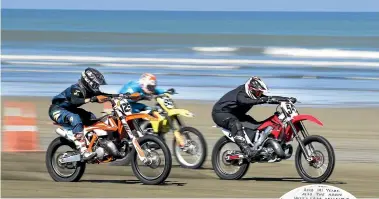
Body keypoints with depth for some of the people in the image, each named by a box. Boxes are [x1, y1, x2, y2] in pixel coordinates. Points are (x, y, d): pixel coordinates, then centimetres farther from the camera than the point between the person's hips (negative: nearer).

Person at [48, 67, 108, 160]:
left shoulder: (89, 90, -1)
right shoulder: (76, 89, -28)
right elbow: (74, 101, -47)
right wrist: (94, 99, -50)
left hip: (69, 109, 10)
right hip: (57, 110, -10)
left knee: (92, 118, 6)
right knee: (76, 119, -35)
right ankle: (83, 151, -43)